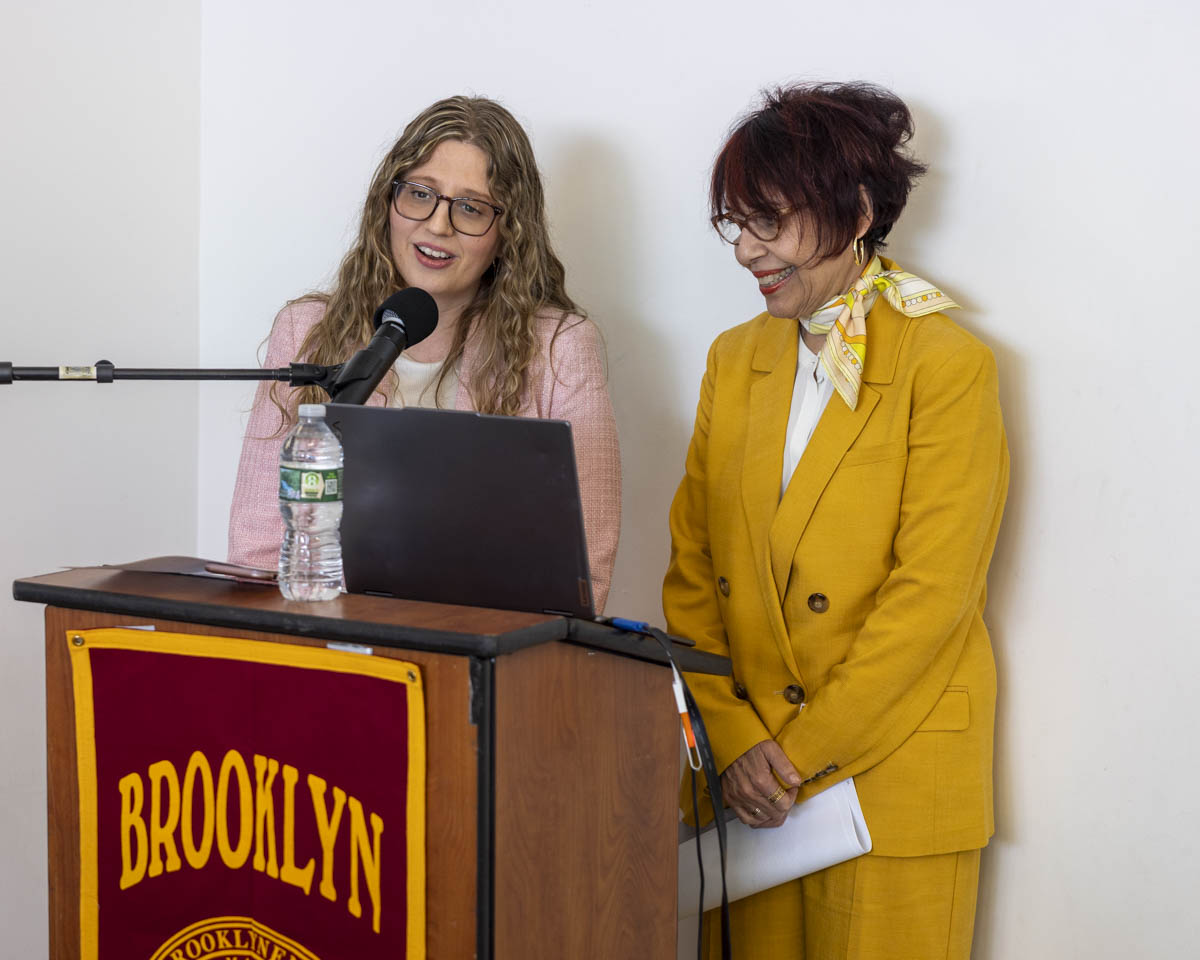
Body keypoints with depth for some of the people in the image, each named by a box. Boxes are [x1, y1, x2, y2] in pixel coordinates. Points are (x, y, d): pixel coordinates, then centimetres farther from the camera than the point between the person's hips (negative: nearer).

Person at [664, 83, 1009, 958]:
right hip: (746, 781, 5)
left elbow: (927, 599, -13)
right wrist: (735, 740, -5)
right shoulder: (736, 361, 10)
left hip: (891, 781, -5)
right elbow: (691, 570, 7)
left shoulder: (948, 366, -8)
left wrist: (800, 753, -13)